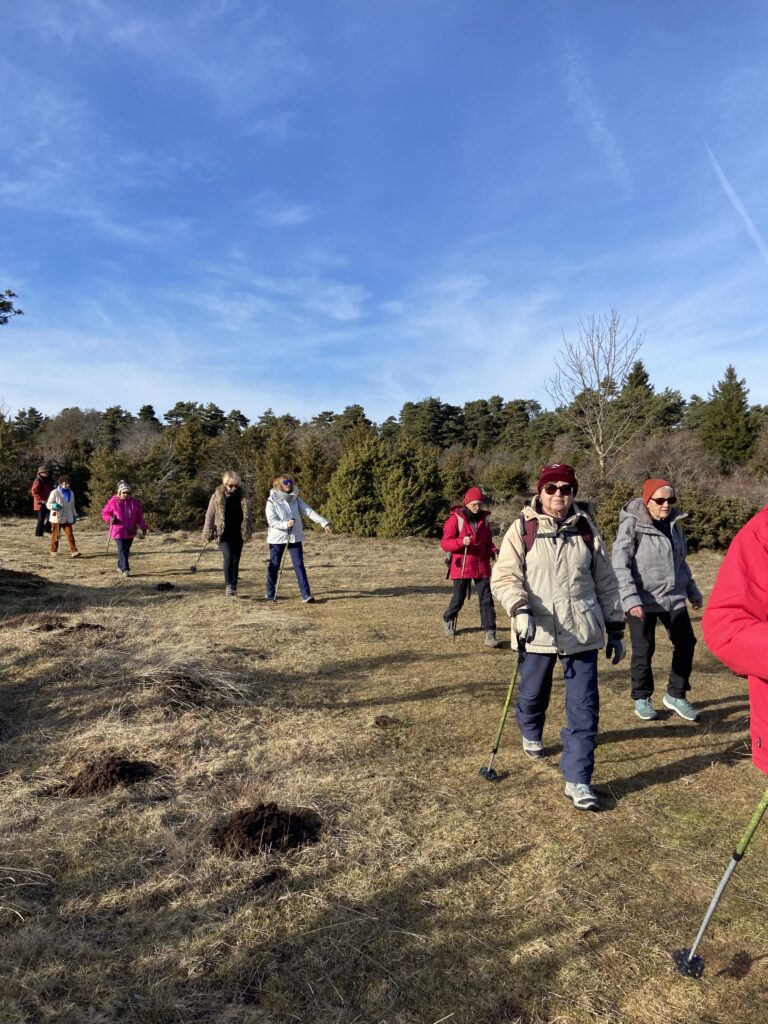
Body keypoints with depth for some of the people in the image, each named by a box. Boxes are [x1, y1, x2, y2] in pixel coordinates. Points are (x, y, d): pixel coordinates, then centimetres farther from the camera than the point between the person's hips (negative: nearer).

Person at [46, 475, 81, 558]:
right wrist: (54, 506, -25)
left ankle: (74, 551, -11)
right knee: (55, 535, 6)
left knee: (70, 534, -6)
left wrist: (74, 515, 20)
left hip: (68, 518, 4)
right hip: (57, 518, -4)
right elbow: (48, 504, -4)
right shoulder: (55, 492, -5)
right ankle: (54, 551, 20)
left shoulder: (71, 493, 12)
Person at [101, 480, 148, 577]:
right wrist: (110, 519, -14)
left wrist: (143, 527, 4)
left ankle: (120, 566, 30)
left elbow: (140, 517, 10)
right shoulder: (113, 502, -4)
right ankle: (125, 569, -15)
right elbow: (104, 513, 5)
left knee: (126, 550, 12)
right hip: (118, 531, -4)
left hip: (130, 532, 4)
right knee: (122, 549, -13)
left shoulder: (135, 502, 4)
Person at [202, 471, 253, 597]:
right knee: (228, 557, -20)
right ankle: (228, 585, -8)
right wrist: (208, 534, -1)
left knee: (235, 560, 7)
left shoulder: (243, 497, 2)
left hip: (238, 535, 3)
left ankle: (233, 588, 18)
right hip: (223, 534, -3)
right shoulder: (217, 497, -5)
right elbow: (210, 516, -1)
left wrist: (248, 531, 10)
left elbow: (249, 515, 11)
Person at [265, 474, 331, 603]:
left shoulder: (295, 499, 5)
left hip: (295, 537, 3)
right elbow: (271, 521, -13)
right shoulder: (272, 501, -6)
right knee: (274, 566, 8)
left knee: (299, 565, -2)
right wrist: (285, 524, -29)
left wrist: (324, 523, -13)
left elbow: (309, 511, -3)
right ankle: (270, 593, 23)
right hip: (277, 538, -2)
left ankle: (306, 595, -4)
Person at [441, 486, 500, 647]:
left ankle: (490, 634, -2)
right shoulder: (456, 519, -8)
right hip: (462, 567, -4)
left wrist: (493, 551, -3)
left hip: (482, 566, 4)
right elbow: (444, 543, -11)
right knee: (458, 599, 7)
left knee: (486, 599, -3)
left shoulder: (483, 519, 9)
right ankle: (448, 619, 37)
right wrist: (462, 541, -28)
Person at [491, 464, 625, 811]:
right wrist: (520, 609, -29)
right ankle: (530, 733, 50)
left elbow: (606, 582, 12)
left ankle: (577, 780, 11)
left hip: (582, 632, 2)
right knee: (533, 693, 17)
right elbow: (504, 576, -11)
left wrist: (615, 628, 13)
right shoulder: (521, 530, -4)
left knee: (584, 707, 0)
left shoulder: (586, 531, 5)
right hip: (537, 631, -1)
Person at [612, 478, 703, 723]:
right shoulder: (632, 525, -12)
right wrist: (631, 599, -23)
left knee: (686, 644, 7)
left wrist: (693, 591, 23)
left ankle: (675, 695, 25)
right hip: (642, 601, -6)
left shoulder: (673, 524, 9)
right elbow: (620, 565, -16)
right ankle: (642, 698, 25)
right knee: (643, 651, 5)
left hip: (673, 598, 6)